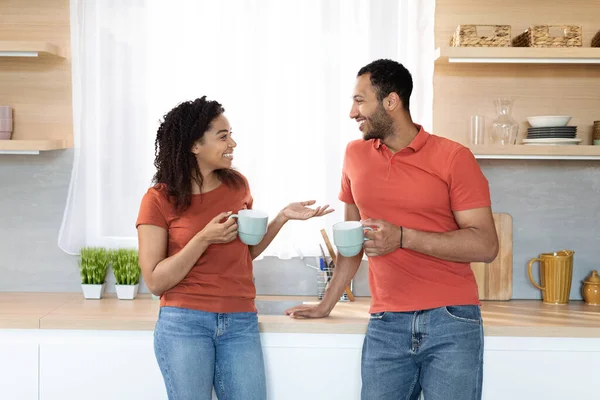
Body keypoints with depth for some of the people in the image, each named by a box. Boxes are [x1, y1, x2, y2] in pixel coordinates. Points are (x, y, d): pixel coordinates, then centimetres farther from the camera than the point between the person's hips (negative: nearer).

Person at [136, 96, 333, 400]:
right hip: (184, 324, -3)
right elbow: (155, 281, -8)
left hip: (241, 323, 4)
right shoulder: (159, 200, -6)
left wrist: (283, 216, 5)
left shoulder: (237, 185, 6)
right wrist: (204, 239, -17)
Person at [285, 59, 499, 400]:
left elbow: (486, 246, -9)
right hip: (386, 325, 3)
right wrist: (327, 304, 21)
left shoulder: (454, 157, -5)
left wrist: (402, 237, -18)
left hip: (452, 323, -3)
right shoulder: (355, 155, 9)